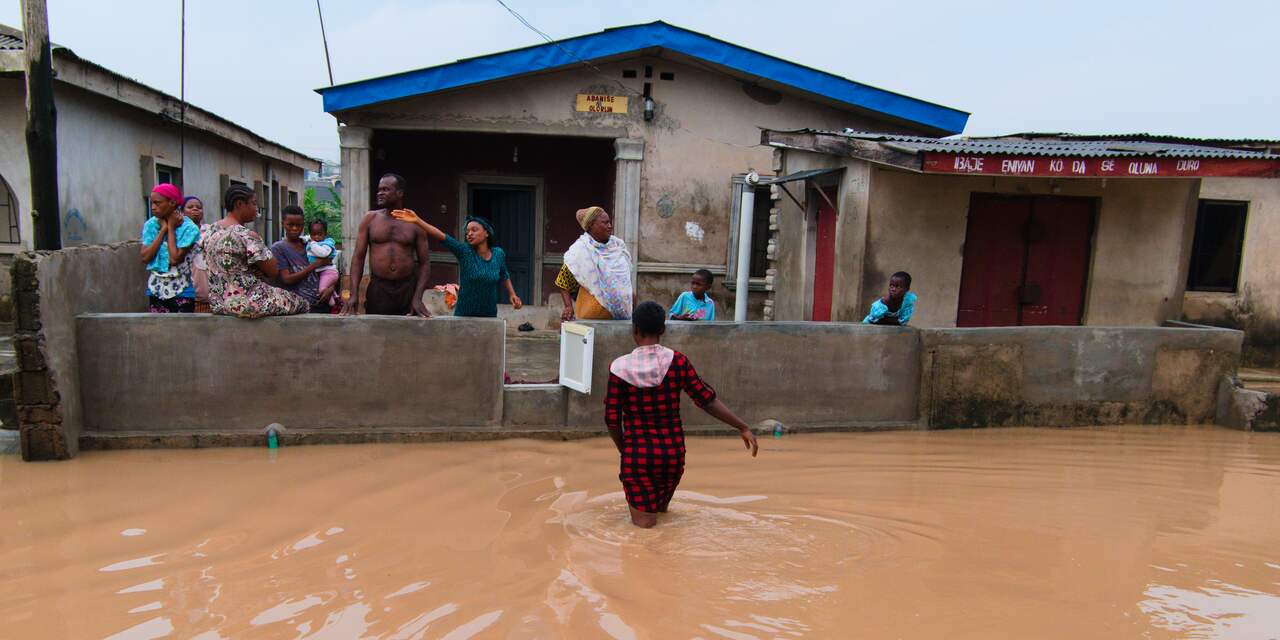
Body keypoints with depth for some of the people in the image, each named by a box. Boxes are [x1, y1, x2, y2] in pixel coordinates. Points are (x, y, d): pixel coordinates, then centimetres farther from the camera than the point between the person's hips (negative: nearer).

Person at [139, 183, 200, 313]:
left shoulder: (188, 228, -12)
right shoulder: (150, 225, 2)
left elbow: (175, 259, -21)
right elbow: (145, 257, -8)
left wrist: (171, 228, -13)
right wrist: (163, 229, -10)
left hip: (181, 290, -4)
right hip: (156, 289, 4)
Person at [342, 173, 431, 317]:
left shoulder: (414, 223, 3)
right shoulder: (370, 218, 5)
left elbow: (424, 263, 3)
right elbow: (358, 257, 3)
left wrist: (418, 298, -8)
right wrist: (353, 294, -7)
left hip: (408, 288, 0)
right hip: (377, 288, 1)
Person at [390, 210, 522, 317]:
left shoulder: (498, 254, -1)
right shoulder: (464, 251, -9)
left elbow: (504, 276, 18)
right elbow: (441, 236, -23)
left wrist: (512, 294, 5)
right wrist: (417, 220, -34)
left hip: (489, 315, 2)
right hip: (464, 316, -2)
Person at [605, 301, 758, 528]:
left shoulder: (620, 368, -12)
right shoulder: (677, 361, -10)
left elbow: (612, 420, -7)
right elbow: (707, 400, -9)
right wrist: (743, 427, -1)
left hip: (637, 455, -3)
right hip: (674, 455, 3)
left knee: (645, 520, 9)